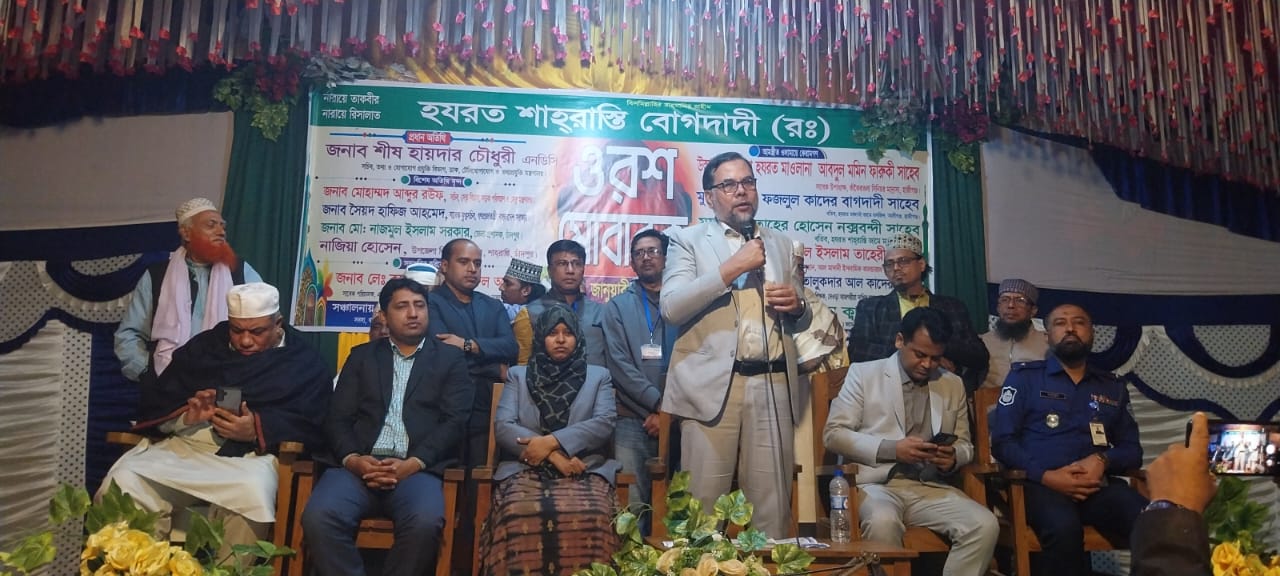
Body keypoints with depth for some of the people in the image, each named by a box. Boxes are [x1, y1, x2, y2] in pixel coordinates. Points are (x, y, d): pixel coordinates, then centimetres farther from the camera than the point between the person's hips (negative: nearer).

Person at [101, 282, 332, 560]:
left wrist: (258, 429, -19)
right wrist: (186, 417, -8)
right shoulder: (204, 346, 20)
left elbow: (312, 428, -3)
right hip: (182, 445, 4)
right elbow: (157, 405, 15)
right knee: (122, 480, -26)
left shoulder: (306, 363, 8)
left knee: (251, 493, -38)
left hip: (249, 454, -3)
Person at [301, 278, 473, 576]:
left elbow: (455, 421, 3)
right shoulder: (362, 355, 21)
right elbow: (338, 418, 11)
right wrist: (352, 459, -11)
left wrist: (413, 463, -14)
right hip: (359, 464, 2)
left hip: (418, 468, -1)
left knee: (425, 523, -34)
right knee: (319, 517, -30)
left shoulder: (450, 358, 15)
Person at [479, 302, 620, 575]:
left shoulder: (598, 376, 19)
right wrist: (553, 455, -9)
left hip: (584, 469, 0)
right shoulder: (518, 375, 19)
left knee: (588, 517, -34)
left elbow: (604, 423, 3)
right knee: (521, 516, -35)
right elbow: (502, 426, 5)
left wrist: (553, 441, -12)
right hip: (526, 468, 0)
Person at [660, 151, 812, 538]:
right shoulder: (688, 241, 7)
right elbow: (671, 309, -8)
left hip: (774, 386, 3)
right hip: (713, 386, -3)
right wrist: (732, 268, -12)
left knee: (773, 505, 4)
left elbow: (801, 322, 25)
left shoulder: (782, 246, 19)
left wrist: (796, 306, 1)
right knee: (703, 505, -1)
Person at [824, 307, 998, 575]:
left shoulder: (954, 385, 15)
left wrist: (954, 457, -5)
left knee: (985, 526, -23)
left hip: (931, 488, 4)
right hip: (877, 484, -4)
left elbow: (965, 443, 21)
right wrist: (891, 449, -15)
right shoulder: (864, 374, 3)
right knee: (882, 523, -37)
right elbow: (833, 433, -3)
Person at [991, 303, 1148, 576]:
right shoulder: (1024, 376, 11)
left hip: (1099, 485, 3)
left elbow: (1132, 449, 17)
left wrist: (1103, 460, -7)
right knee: (1064, 528, -37)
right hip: (1040, 483, -3)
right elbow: (1002, 442, 3)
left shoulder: (1112, 387, 23)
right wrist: (1046, 475, -13)